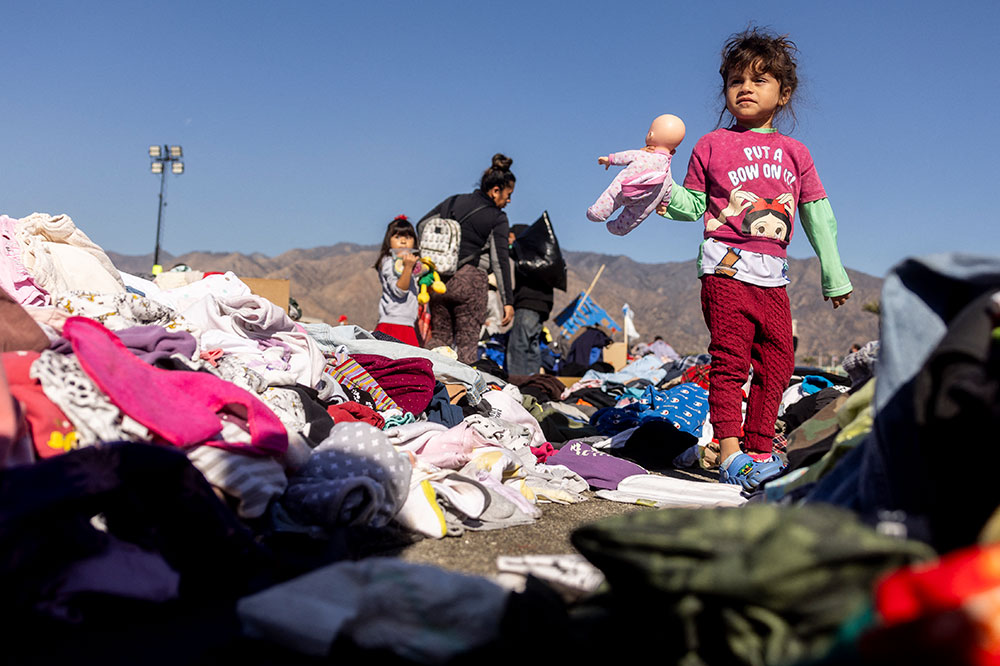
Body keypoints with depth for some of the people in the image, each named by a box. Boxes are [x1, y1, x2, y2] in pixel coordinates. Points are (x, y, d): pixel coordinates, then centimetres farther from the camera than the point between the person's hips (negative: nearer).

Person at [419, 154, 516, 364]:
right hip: (470, 280, -5)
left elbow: (423, 224, 17)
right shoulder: (498, 218, -3)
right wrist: (508, 301, -8)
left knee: (439, 336, 16)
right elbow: (500, 260, -8)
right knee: (468, 342, 2)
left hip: (439, 280, 5)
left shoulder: (453, 202, 12)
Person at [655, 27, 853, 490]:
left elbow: (818, 216, 16)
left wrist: (834, 274, 16)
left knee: (777, 363, 6)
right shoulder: (712, 145, 6)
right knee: (730, 360, -9)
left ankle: (761, 451, 16)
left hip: (773, 274, 4)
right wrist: (666, 193, -14)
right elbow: (692, 205, 7)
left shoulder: (795, 153, 14)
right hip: (726, 265, -4)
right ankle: (730, 453, -8)